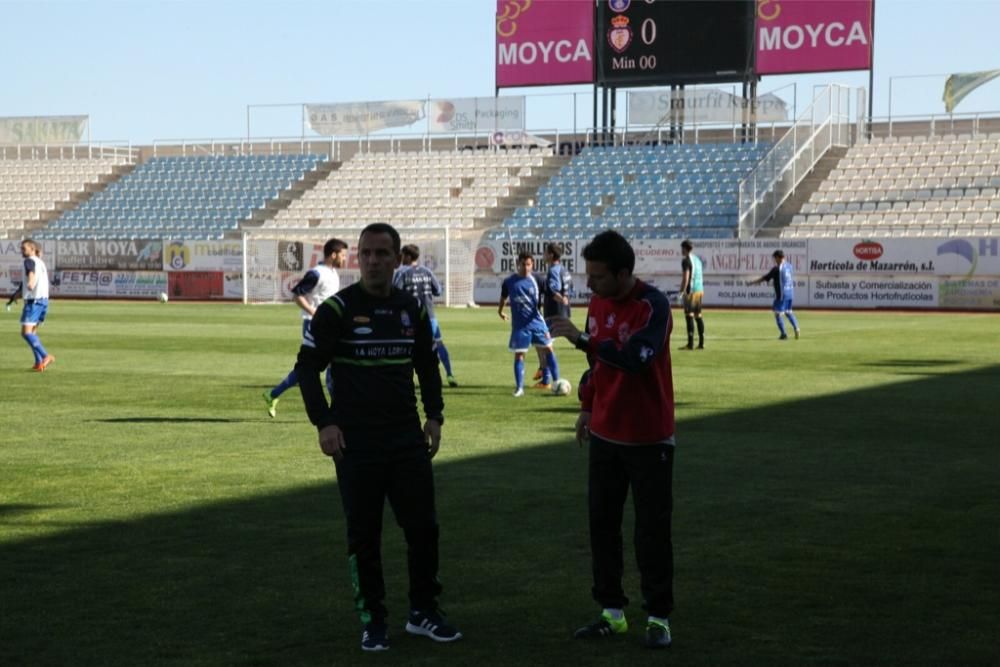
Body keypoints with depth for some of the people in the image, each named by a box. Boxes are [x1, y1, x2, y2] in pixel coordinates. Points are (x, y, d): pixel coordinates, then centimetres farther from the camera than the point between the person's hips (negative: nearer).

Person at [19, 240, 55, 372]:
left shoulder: (30, 261, -6)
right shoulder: (41, 263, 21)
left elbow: (31, 272, -30)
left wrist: (30, 283, -52)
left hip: (33, 301, -9)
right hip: (43, 300, 9)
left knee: (26, 332, -13)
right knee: (32, 332, 17)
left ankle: (46, 356, -24)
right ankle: (39, 362, 11)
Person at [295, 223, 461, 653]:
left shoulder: (412, 309, 6)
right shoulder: (337, 309, -7)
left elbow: (428, 367, 19)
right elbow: (307, 367, -4)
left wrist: (434, 416, 9)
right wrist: (323, 423, -11)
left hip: (408, 438, 4)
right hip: (355, 441, -4)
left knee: (423, 526, 6)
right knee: (364, 535, 3)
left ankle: (423, 612, 21)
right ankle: (372, 621, 14)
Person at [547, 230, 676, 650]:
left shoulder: (652, 306, -19)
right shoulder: (598, 303, 4)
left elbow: (635, 358, -33)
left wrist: (581, 339, -34)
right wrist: (588, 406, 18)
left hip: (649, 438, -7)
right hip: (605, 434, 7)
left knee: (652, 529, 1)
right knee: (602, 523, 10)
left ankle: (659, 618, 11)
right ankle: (612, 612, 20)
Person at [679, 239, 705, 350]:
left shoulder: (686, 260, -11)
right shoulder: (697, 259, 16)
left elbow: (685, 278, -18)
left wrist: (682, 292, -17)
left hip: (690, 291, -9)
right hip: (700, 290, 9)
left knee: (689, 316, -9)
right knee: (698, 316, 12)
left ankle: (690, 343, -14)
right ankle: (701, 343, 12)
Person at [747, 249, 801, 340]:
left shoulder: (777, 268, -14)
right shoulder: (789, 266, 8)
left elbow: (765, 278, -12)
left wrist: (751, 282, -6)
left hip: (781, 294, -8)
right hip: (790, 292, 8)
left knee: (778, 313, 1)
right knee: (788, 312, 21)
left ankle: (784, 334, -2)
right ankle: (796, 327, 1)